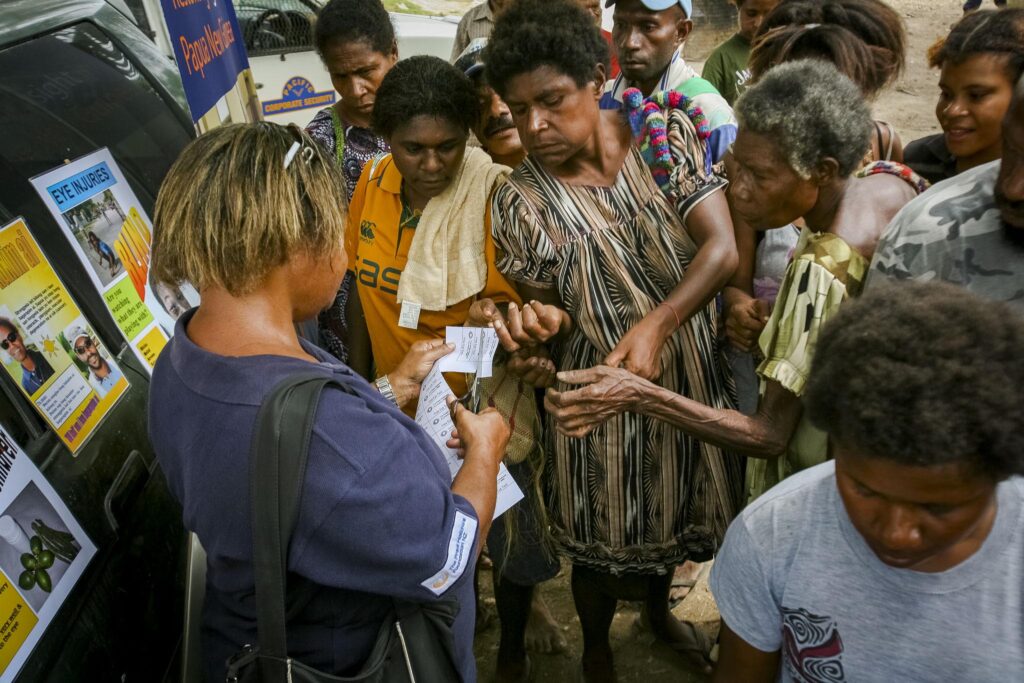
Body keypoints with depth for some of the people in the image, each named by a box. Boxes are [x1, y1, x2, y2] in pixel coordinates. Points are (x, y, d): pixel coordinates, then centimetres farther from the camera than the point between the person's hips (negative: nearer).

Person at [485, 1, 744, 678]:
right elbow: (542, 308, -5)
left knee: (673, 510, 25)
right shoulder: (518, 201, -14)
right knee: (606, 540, 16)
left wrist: (654, 324, -33)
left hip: (689, 374, 3)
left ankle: (658, 606, 58)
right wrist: (535, 323, -31)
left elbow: (721, 246, -19)